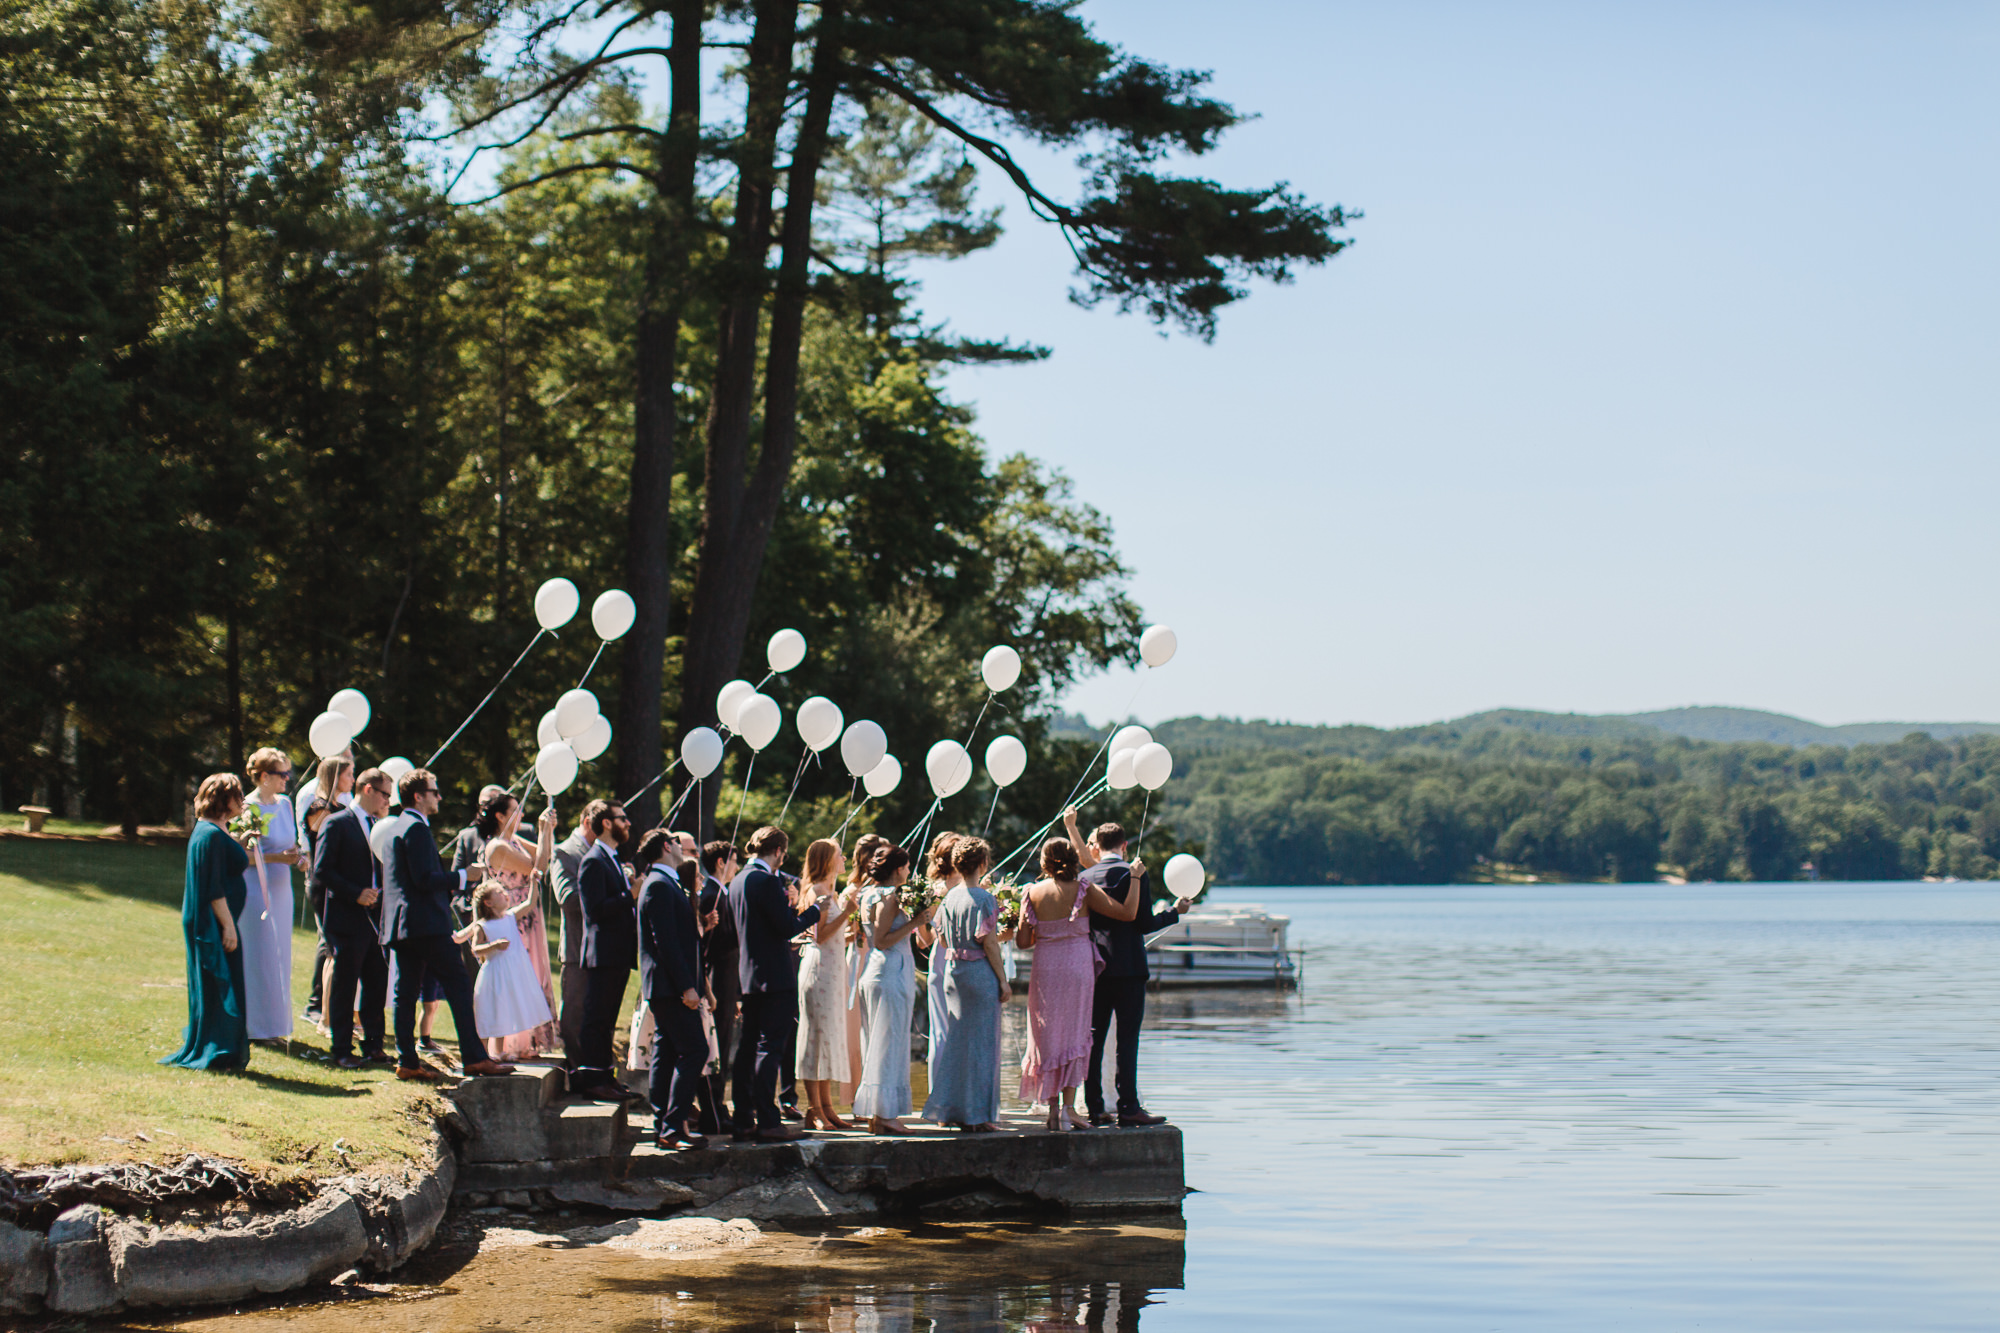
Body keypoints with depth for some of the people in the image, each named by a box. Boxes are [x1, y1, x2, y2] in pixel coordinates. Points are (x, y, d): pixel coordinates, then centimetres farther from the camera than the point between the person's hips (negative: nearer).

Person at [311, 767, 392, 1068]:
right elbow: (321, 873, -13)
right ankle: (342, 1051, 7)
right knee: (344, 985, 0)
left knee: (377, 984, 8)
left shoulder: (377, 826, 16)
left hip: (374, 917, 7)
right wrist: (356, 894, -18)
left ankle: (373, 1046, 18)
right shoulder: (336, 824, -7)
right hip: (347, 919, -7)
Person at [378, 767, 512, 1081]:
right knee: (459, 986, -7)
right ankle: (473, 1057, -8)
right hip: (426, 923, -10)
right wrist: (461, 877, -10)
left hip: (402, 925, 10)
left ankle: (407, 1061, 6)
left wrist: (449, 884, 20)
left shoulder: (394, 828, 20)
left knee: (406, 993, 7)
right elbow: (425, 879, -20)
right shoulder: (416, 828, -12)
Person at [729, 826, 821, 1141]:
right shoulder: (767, 881, -15)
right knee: (770, 1048, -8)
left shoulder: (737, 882, 13)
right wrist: (814, 910, -3)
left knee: (747, 1049, 10)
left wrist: (785, 904, 24)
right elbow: (788, 927, -18)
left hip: (747, 975, 9)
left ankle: (744, 1120, 13)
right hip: (774, 977, -9)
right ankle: (767, 1122, -10)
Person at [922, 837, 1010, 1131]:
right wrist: (1003, 981, -8)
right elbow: (989, 944, -14)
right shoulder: (983, 899, -13)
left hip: (953, 972, 6)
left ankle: (949, 1109, 17)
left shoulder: (949, 897, 5)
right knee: (982, 1041, 0)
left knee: (955, 1039, 13)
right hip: (981, 974, -6)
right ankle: (978, 1115, 1)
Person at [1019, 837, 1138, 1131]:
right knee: (1074, 1034, 4)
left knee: (1047, 1036, 12)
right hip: (1077, 965, -2)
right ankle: (1068, 1108, -4)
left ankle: (1053, 1108, 12)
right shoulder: (1084, 891, -8)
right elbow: (1127, 913, -7)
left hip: (1044, 967, 2)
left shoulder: (1032, 893, -2)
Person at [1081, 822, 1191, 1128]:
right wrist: (1175, 912, 6)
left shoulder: (1085, 878, 5)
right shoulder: (1133, 875, -7)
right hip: (1128, 968, -4)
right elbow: (1145, 924, -10)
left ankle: (1094, 1108, 7)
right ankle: (1128, 1108, -6)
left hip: (1094, 969, 4)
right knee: (1127, 1039, -3)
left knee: (1094, 1039, 7)